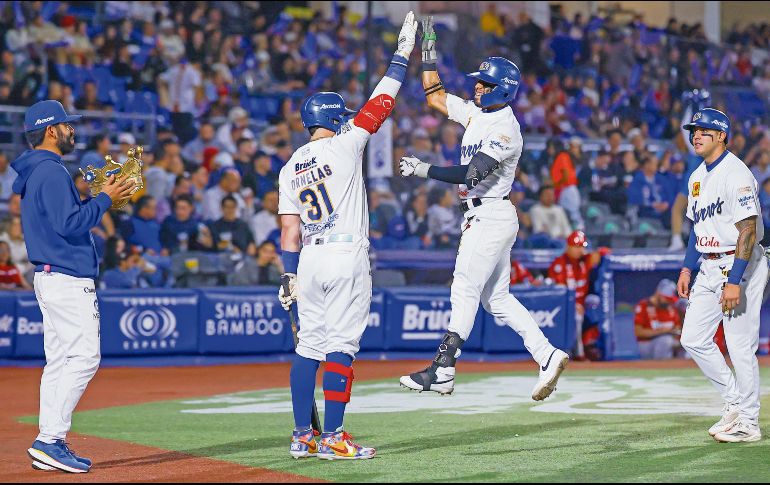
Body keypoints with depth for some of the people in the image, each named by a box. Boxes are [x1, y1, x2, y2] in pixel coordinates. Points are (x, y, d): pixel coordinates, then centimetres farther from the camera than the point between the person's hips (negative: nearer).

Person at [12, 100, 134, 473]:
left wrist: (100, 196, 13)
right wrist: (105, 199, -11)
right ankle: (50, 440, -13)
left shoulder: (35, 173, 18)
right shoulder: (51, 171, -14)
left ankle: (49, 446, 10)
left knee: (59, 361, 10)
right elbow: (69, 224, -21)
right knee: (84, 358, -11)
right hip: (68, 278, -11)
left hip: (51, 277, 11)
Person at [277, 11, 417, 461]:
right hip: (347, 256, -6)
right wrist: (403, 53, 4)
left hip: (310, 259, 6)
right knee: (342, 345, -5)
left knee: (309, 345, 10)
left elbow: (289, 228, 8)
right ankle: (332, 437, -7)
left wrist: (290, 275, 12)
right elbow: (381, 103, -3)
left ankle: (302, 436, 10)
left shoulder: (291, 167, 10)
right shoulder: (344, 145, -5)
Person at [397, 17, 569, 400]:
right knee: (496, 298, 10)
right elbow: (434, 96, 22)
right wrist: (429, 52, 15)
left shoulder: (506, 129, -17)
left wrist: (425, 170, -28)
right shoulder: (477, 113, 10)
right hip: (479, 217, 10)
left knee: (464, 289, -9)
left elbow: (471, 174, -27)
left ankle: (442, 371, -8)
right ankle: (548, 356, 10)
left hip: (491, 217, -10)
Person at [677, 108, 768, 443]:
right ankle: (734, 403, 20)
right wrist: (687, 268, 14)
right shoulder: (698, 177, 13)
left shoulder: (736, 174, -16)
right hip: (709, 267, 9)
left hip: (740, 265, -9)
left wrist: (734, 281, -25)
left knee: (741, 346, -4)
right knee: (693, 339, 7)